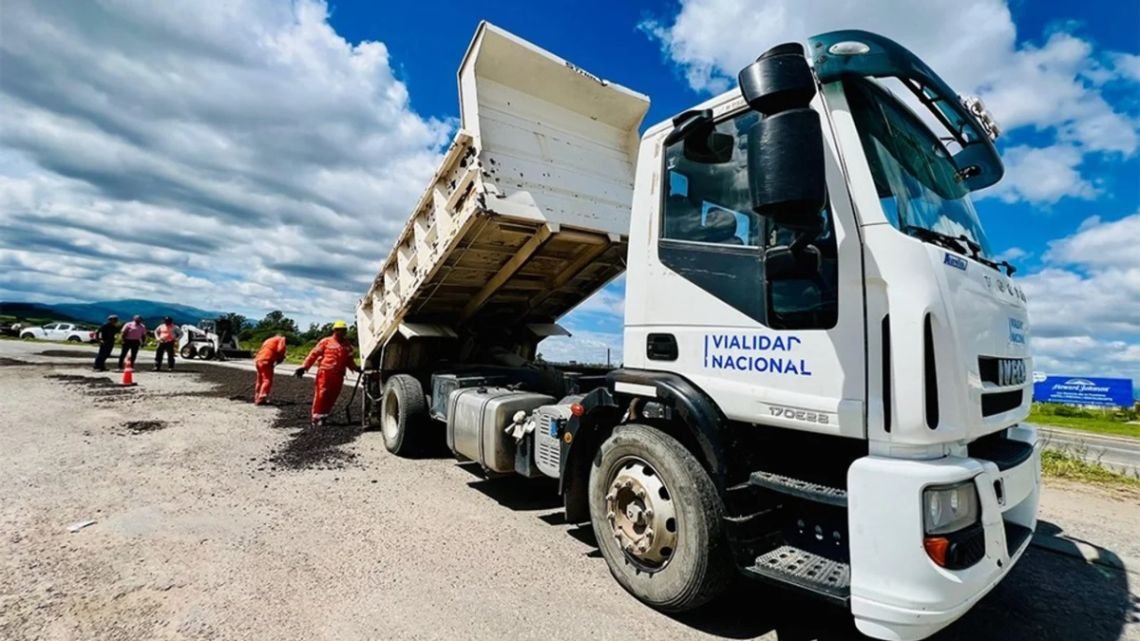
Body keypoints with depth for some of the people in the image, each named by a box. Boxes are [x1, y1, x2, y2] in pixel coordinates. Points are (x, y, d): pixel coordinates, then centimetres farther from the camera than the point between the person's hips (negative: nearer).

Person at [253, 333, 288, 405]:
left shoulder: (268, 340, 31)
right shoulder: (281, 339, 7)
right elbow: (280, 349, -10)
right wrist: (281, 357, 8)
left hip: (258, 360, 9)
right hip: (266, 361, -9)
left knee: (260, 380, 18)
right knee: (267, 380, -10)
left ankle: (257, 398, 25)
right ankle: (261, 399, -18)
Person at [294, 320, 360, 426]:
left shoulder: (347, 345, 14)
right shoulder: (326, 341, 2)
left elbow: (349, 360, 17)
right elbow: (314, 354, 0)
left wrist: (356, 368, 1)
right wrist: (304, 366, -6)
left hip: (338, 374, 4)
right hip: (325, 372, -4)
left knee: (332, 396, 6)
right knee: (321, 395, -3)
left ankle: (323, 416, 18)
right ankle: (316, 416, 8)